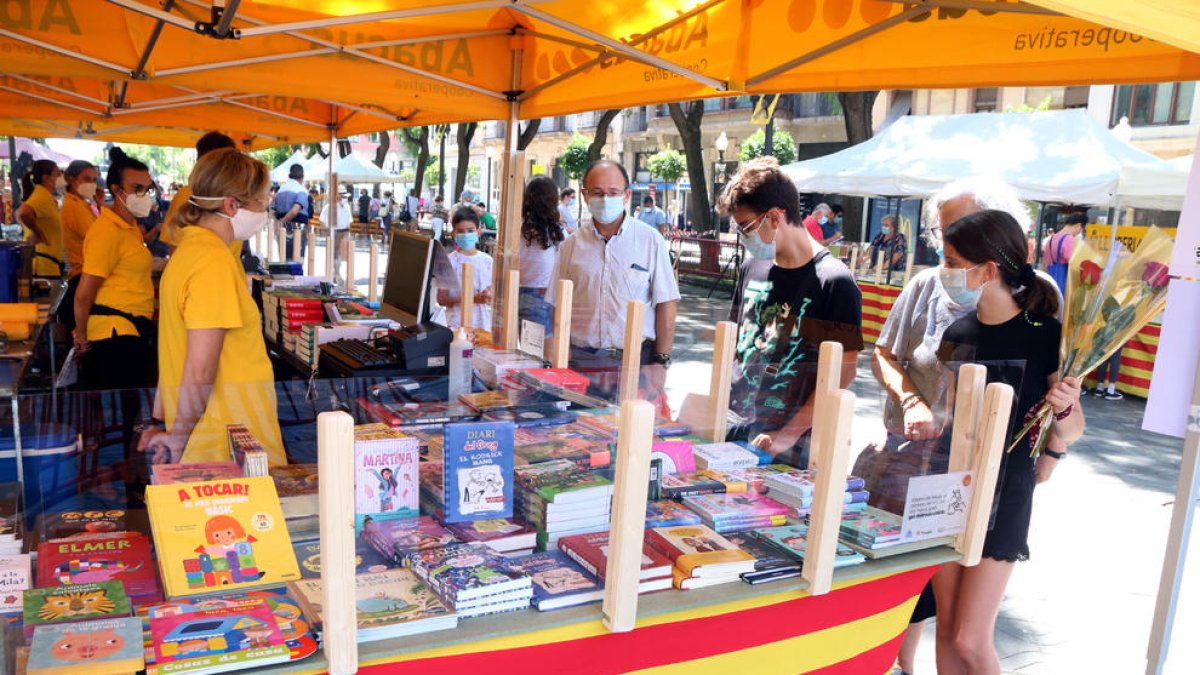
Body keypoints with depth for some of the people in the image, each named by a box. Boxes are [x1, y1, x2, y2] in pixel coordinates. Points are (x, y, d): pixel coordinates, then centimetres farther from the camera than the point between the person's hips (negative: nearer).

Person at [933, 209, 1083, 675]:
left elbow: (1070, 432, -7)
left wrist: (1064, 409, -26)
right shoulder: (957, 332, 2)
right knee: (947, 628, 13)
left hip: (1004, 496, -5)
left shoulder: (1046, 335, -13)